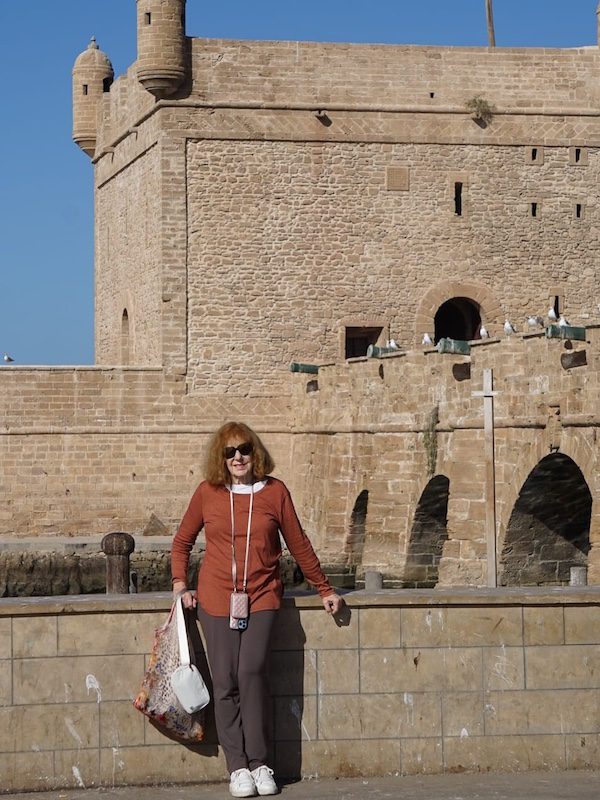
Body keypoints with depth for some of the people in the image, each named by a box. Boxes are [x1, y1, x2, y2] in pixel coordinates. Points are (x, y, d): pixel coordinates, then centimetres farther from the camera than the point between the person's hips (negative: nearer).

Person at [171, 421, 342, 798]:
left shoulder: (275, 492, 2)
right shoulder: (208, 493, 3)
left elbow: (299, 544, 10)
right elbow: (182, 542, 16)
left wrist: (325, 589, 15)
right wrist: (180, 584, 6)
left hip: (262, 597, -1)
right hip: (217, 600, 1)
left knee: (252, 672, -16)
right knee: (226, 682, -4)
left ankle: (259, 763, -8)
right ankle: (237, 767, 2)